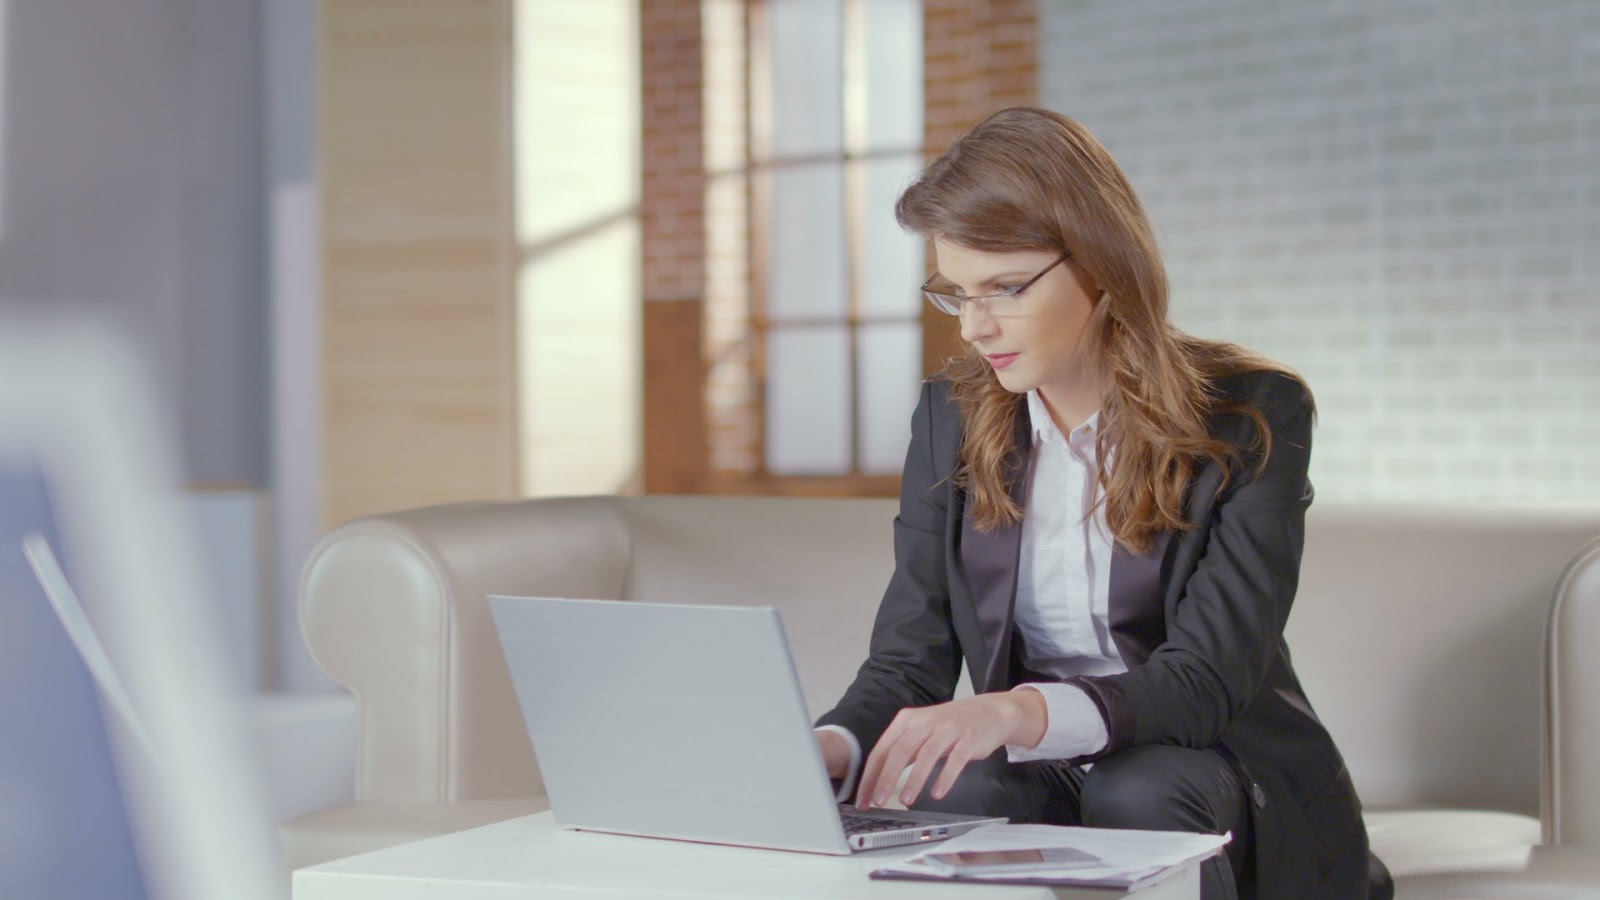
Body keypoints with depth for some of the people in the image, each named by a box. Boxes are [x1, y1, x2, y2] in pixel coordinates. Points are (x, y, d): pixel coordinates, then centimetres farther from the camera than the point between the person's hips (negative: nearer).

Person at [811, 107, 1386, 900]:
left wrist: (1024, 712, -40)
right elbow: (909, 656, -1)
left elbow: (1210, 676, -21)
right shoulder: (951, 418, 4)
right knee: (959, 796, -33)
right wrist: (830, 746, -26)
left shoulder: (1251, 414, -10)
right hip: (1040, 780, 1)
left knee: (1136, 790, -35)